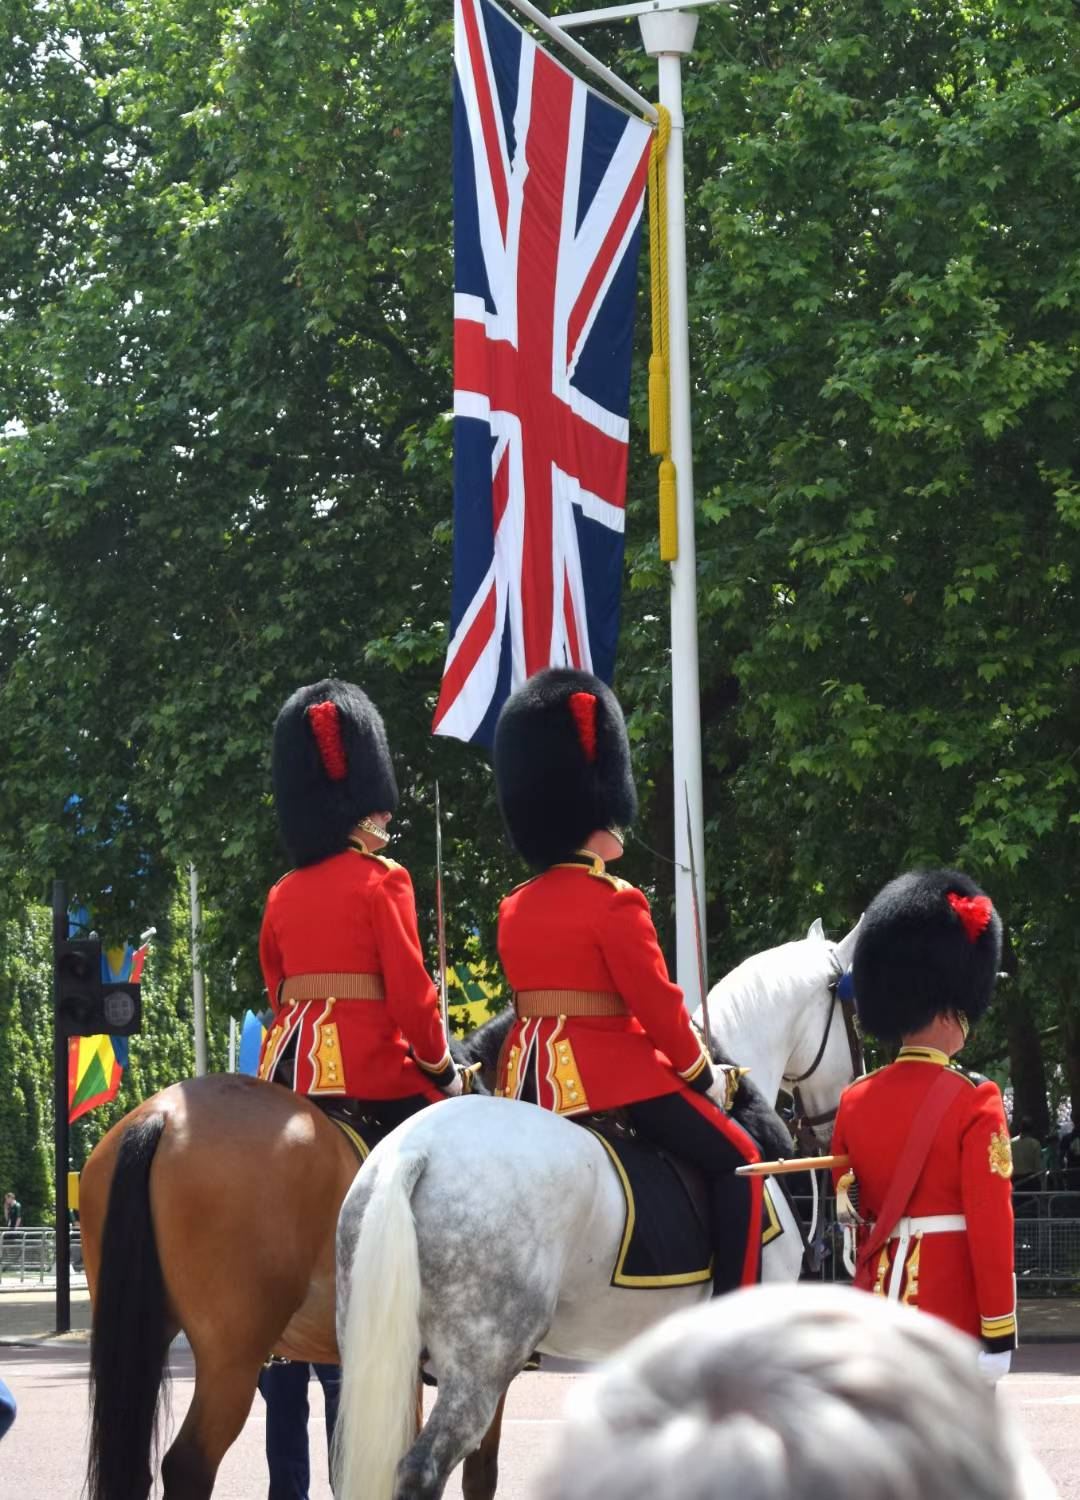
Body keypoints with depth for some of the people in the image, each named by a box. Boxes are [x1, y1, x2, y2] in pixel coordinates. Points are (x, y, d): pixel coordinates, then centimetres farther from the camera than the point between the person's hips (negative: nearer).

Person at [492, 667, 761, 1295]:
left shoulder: (516, 909, 10)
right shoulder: (615, 903, -14)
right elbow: (658, 1005, -13)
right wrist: (703, 1075, 0)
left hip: (527, 1078, 8)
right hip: (612, 1072, -8)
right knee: (736, 1158, 1)